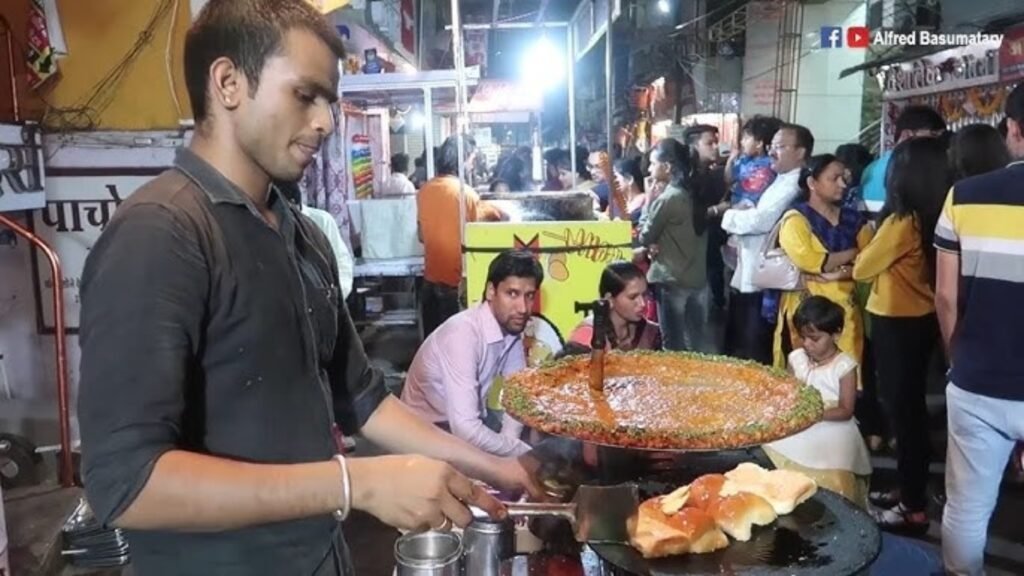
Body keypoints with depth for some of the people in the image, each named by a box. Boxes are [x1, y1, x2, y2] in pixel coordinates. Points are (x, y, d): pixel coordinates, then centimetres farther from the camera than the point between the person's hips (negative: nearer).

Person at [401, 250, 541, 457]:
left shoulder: (511, 324, -8)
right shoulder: (462, 334, -31)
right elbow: (464, 428, -37)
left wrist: (509, 438, -17)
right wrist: (528, 455, -28)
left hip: (471, 419, 7)